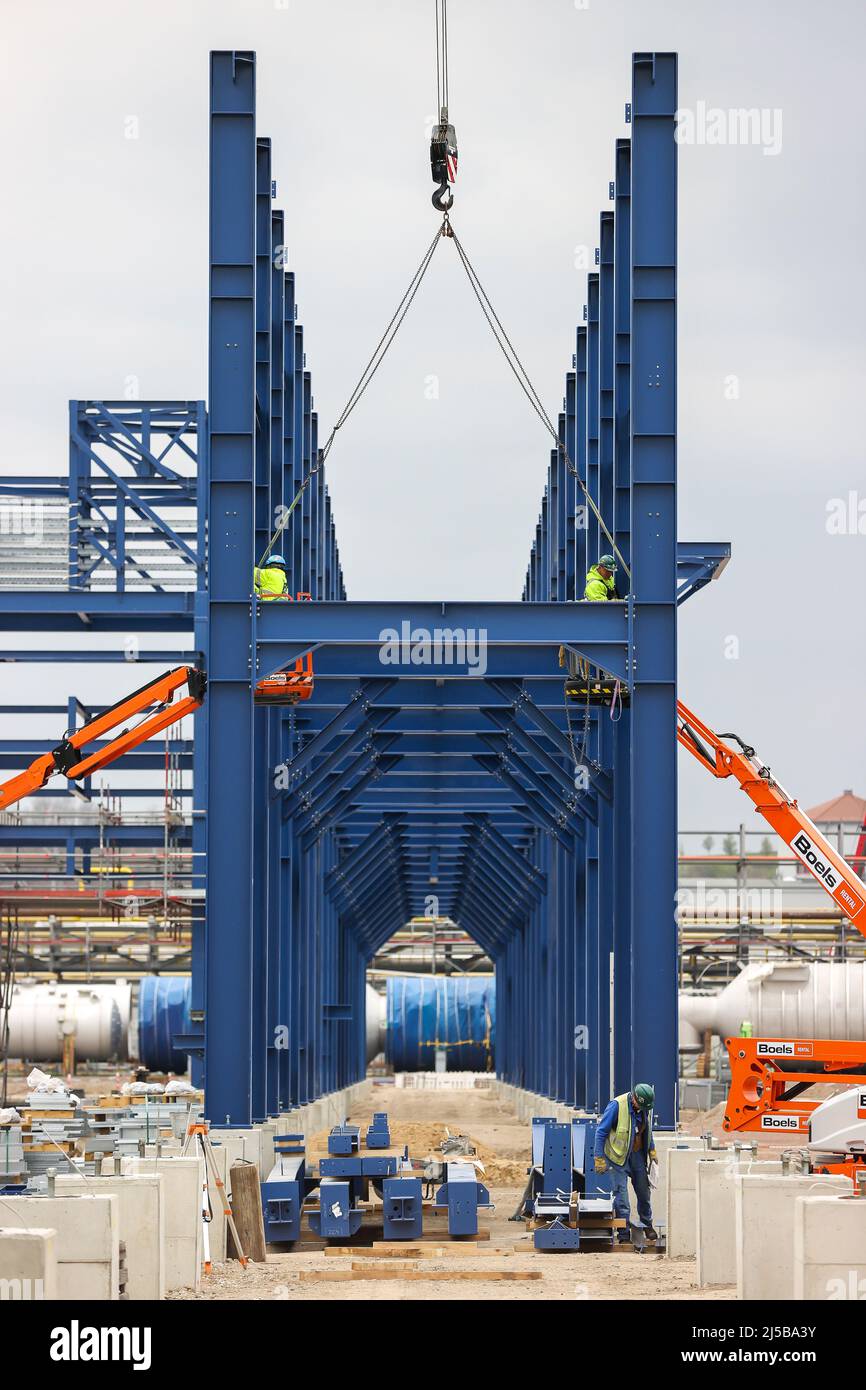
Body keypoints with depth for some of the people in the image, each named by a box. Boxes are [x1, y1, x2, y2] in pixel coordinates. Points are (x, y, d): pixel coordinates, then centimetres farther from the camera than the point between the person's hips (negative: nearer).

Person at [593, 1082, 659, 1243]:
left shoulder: (645, 1108, -2)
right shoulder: (617, 1105, -21)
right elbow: (601, 1132, -17)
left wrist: (651, 1151, 12)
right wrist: (600, 1159, -19)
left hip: (637, 1155, 6)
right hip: (619, 1157, -6)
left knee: (643, 1191, 14)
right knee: (621, 1195, -6)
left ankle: (647, 1225, 34)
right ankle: (624, 1235, 1)